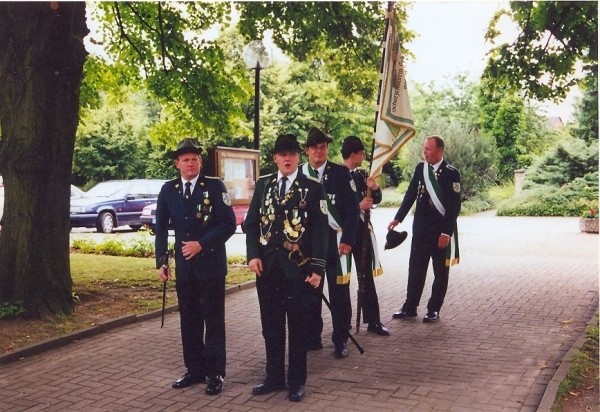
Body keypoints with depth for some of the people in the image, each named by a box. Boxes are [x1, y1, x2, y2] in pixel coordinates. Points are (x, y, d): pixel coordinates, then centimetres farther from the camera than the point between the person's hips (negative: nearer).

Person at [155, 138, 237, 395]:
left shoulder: (215, 186, -5)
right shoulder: (168, 190, 6)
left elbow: (229, 224, -9)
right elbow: (161, 229, 10)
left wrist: (201, 244, -16)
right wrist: (161, 262, 3)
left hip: (211, 265, -4)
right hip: (184, 266, 4)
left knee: (213, 321, 2)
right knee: (189, 321, 11)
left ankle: (216, 373, 11)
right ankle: (195, 369, 23)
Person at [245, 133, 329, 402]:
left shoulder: (312, 188, -2)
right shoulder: (263, 185, 8)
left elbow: (320, 231, -5)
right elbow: (251, 223, 9)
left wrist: (317, 268, -11)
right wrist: (253, 255, -5)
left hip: (298, 268, -3)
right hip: (267, 268, 3)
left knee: (298, 327, 7)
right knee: (271, 326, 12)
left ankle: (296, 381, 19)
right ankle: (274, 377, 25)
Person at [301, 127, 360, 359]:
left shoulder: (341, 173, 0)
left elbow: (352, 208, -3)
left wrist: (347, 239, -10)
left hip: (336, 240, -2)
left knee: (339, 291, 2)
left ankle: (340, 341, 13)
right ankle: (312, 337, 21)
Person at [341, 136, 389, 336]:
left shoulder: (362, 174, 6)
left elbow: (377, 200, 10)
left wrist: (375, 188, -11)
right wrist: (358, 206, -19)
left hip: (362, 229, 5)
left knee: (367, 275, 7)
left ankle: (373, 320, 12)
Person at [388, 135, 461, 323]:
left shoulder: (451, 174, -9)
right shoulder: (420, 168, 4)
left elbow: (454, 206, -12)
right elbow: (410, 195, 9)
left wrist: (446, 232, -16)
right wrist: (398, 218, 3)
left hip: (441, 231, -4)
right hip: (421, 228, 4)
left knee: (440, 272, 6)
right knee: (415, 269, 8)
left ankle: (434, 309, 17)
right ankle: (410, 307, 17)